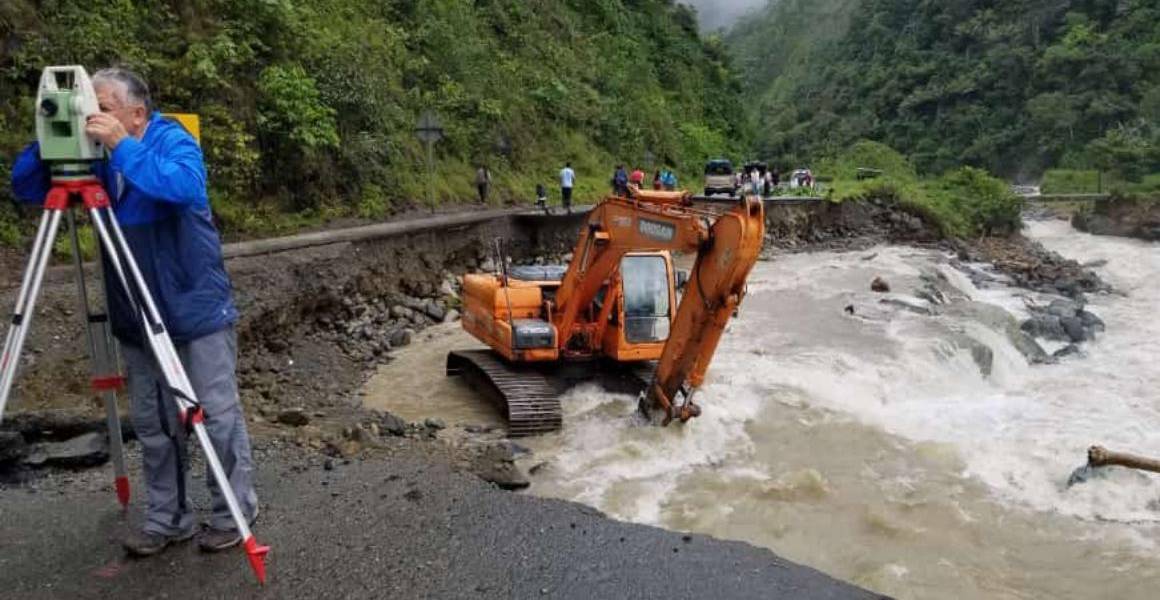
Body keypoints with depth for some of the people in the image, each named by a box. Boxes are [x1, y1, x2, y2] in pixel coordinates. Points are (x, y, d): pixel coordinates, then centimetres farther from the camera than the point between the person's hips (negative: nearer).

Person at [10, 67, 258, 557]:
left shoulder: (174, 142, -12)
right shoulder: (95, 158, 4)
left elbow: (185, 186, -33)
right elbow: (25, 188, 4)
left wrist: (122, 145, -35)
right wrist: (48, 142, -12)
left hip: (197, 313, -6)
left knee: (217, 416, 2)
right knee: (152, 424, 13)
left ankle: (233, 514, 18)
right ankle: (165, 520, 26)